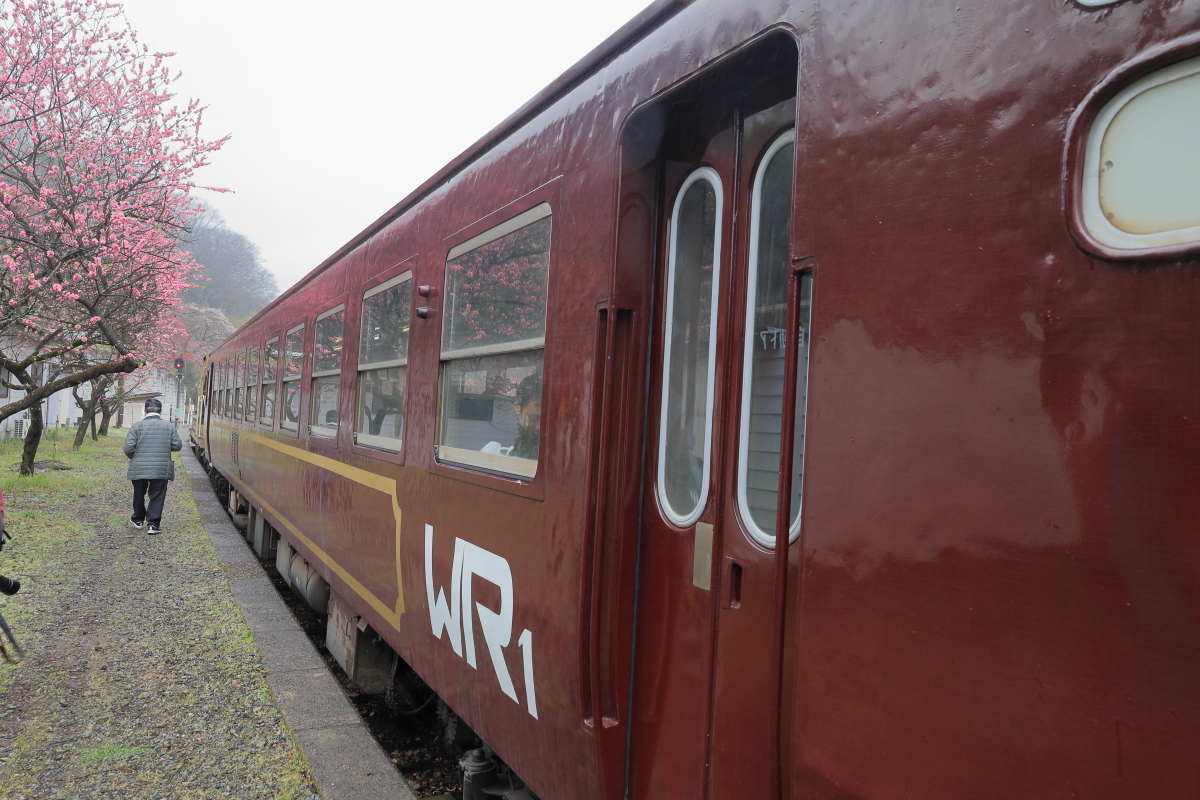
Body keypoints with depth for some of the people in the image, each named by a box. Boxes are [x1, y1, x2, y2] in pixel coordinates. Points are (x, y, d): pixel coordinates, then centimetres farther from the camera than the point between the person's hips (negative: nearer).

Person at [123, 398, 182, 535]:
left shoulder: (137, 425, -4)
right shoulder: (169, 426, 1)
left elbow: (128, 448, -8)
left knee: (139, 495, 19)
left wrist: (134, 458, 12)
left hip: (139, 469, 0)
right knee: (157, 497, 3)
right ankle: (154, 524, -3)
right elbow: (177, 445, 2)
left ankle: (138, 520, 36)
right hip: (162, 470, 0)